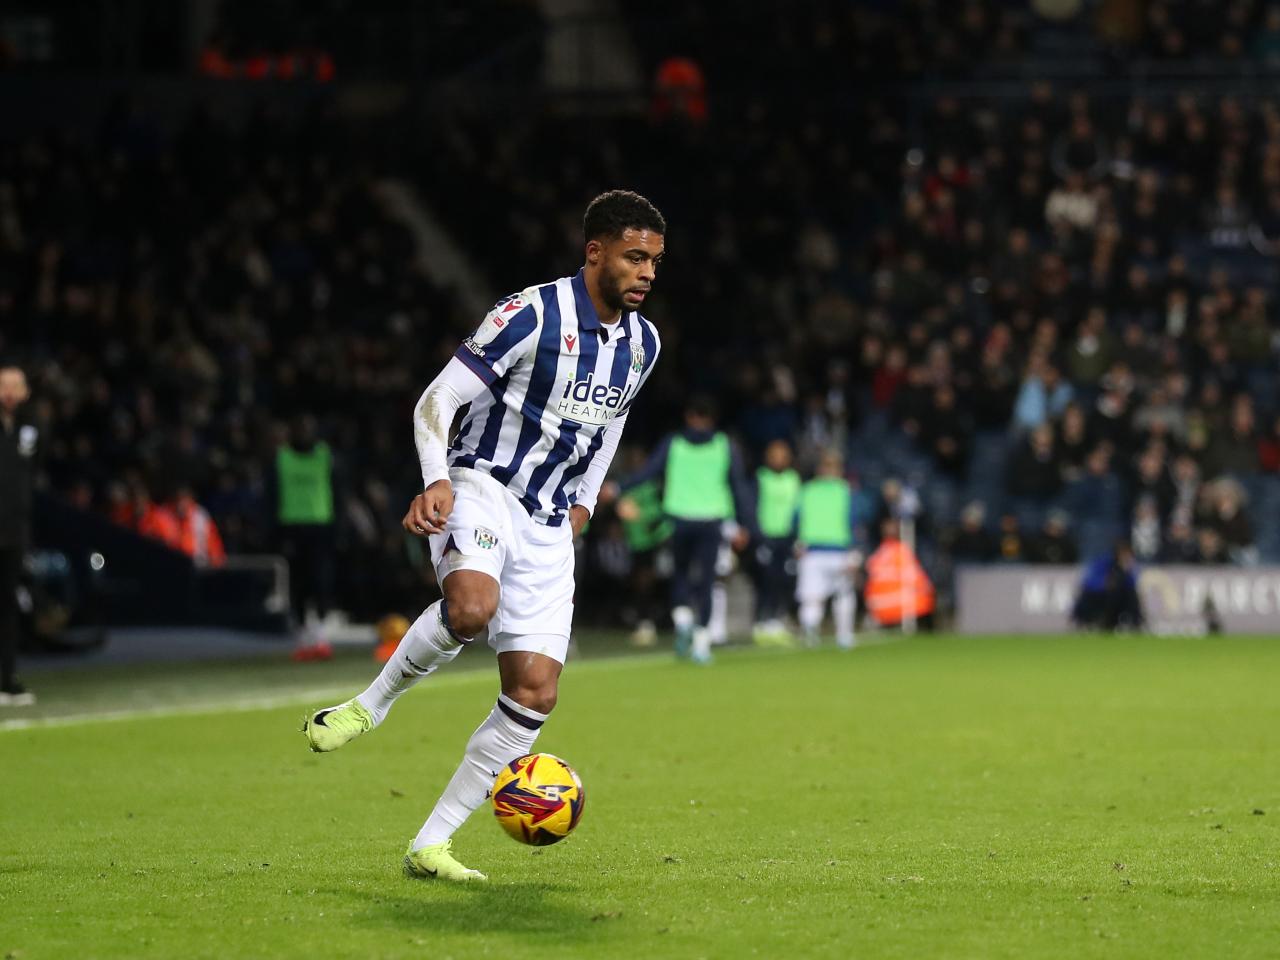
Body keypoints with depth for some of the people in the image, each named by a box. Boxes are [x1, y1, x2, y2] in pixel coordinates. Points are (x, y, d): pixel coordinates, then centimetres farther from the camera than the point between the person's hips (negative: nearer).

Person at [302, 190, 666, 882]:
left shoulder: (642, 343, 8)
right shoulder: (532, 313, -12)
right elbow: (437, 399, -14)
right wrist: (437, 481, -30)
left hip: (548, 527, 6)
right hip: (480, 486, -6)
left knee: (534, 693, -6)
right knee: (472, 606, -39)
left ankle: (430, 845, 2)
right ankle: (371, 705, -12)